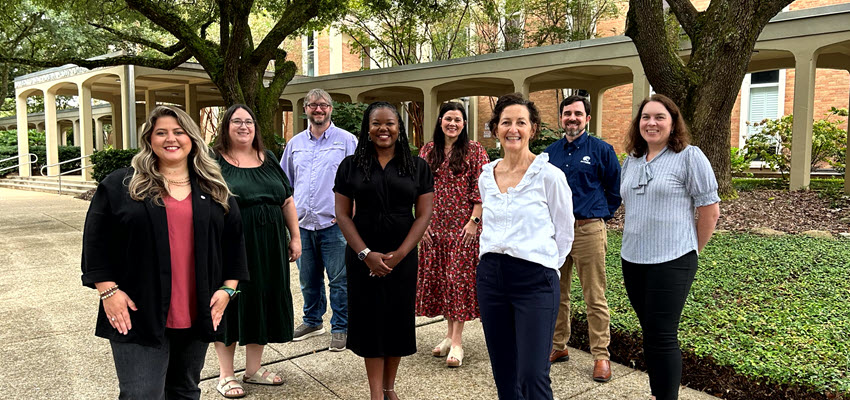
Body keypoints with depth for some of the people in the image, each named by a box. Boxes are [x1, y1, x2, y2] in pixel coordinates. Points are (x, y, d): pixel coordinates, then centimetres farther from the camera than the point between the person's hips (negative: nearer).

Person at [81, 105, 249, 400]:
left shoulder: (214, 189, 9)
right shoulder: (121, 185, 0)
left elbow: (234, 240, 11)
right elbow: (97, 241, -1)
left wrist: (228, 287, 4)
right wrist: (108, 290, -8)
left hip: (197, 316, 3)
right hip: (138, 315, -3)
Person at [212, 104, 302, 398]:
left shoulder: (268, 160, 11)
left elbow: (287, 201, 13)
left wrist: (295, 236, 8)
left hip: (269, 250, 5)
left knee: (263, 302, 11)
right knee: (230, 305, 5)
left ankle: (253, 369, 28)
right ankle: (226, 374, 21)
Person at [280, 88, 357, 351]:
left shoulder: (347, 141, 1)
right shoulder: (295, 143, 14)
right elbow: (284, 183, 21)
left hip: (334, 224, -4)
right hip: (301, 224, 4)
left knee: (339, 279, 1)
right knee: (308, 279, 15)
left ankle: (340, 328, 14)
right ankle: (313, 322, 32)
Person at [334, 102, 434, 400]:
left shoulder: (418, 167, 2)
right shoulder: (351, 165, 1)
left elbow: (423, 214, -1)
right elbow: (343, 214, -2)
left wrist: (399, 254, -11)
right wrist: (366, 254, -12)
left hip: (403, 257, 1)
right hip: (363, 257, 0)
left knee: (398, 318, 7)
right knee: (370, 318, 4)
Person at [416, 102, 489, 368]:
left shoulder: (474, 151, -1)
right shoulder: (427, 151, 9)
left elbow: (480, 190, -6)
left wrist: (474, 221, -13)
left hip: (463, 226, -4)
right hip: (435, 226, 4)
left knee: (459, 278, -3)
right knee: (438, 277, 8)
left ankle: (457, 341, 4)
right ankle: (450, 333, 24)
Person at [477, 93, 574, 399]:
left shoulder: (550, 175, -7)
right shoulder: (486, 176, 8)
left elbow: (564, 233, 0)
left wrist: (543, 266, 2)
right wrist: (493, 261, 15)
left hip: (534, 280, -5)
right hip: (491, 276, 5)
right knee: (503, 372, 13)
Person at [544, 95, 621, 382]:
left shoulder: (601, 150, 0)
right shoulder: (550, 152, 12)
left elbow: (615, 189, 5)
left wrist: (602, 215, 5)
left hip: (588, 231, -4)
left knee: (595, 298, -1)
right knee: (556, 294, 12)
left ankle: (601, 357, 9)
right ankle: (558, 346, 27)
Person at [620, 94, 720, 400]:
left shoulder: (689, 157, -7)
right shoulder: (631, 161, 11)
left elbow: (710, 211, -6)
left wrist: (691, 250, 0)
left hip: (671, 261, -6)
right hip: (632, 260, 6)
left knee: (661, 337, -3)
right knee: (650, 333, 16)